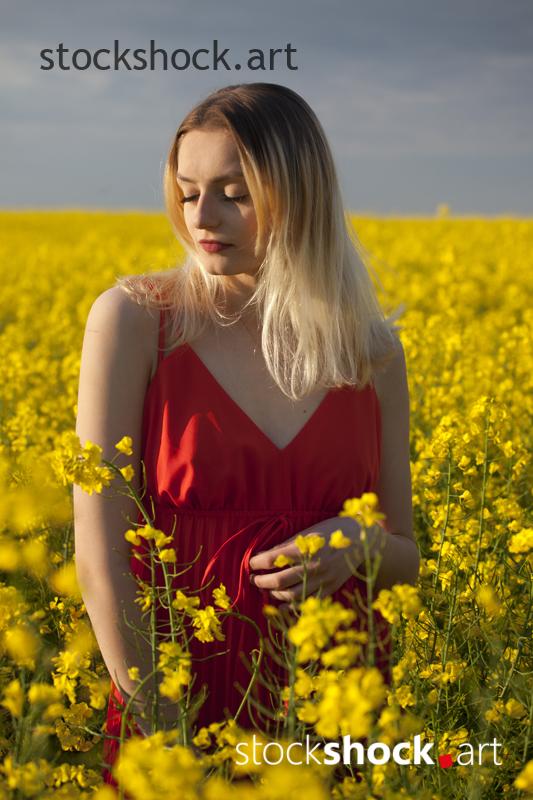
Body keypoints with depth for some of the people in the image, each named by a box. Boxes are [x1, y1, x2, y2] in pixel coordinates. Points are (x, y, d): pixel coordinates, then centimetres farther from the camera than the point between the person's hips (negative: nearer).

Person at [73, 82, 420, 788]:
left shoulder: (374, 350, 0)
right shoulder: (132, 318, -8)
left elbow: (404, 558, 9)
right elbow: (100, 553, -11)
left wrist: (359, 543, -13)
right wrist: (156, 726, -15)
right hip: (184, 687, -2)